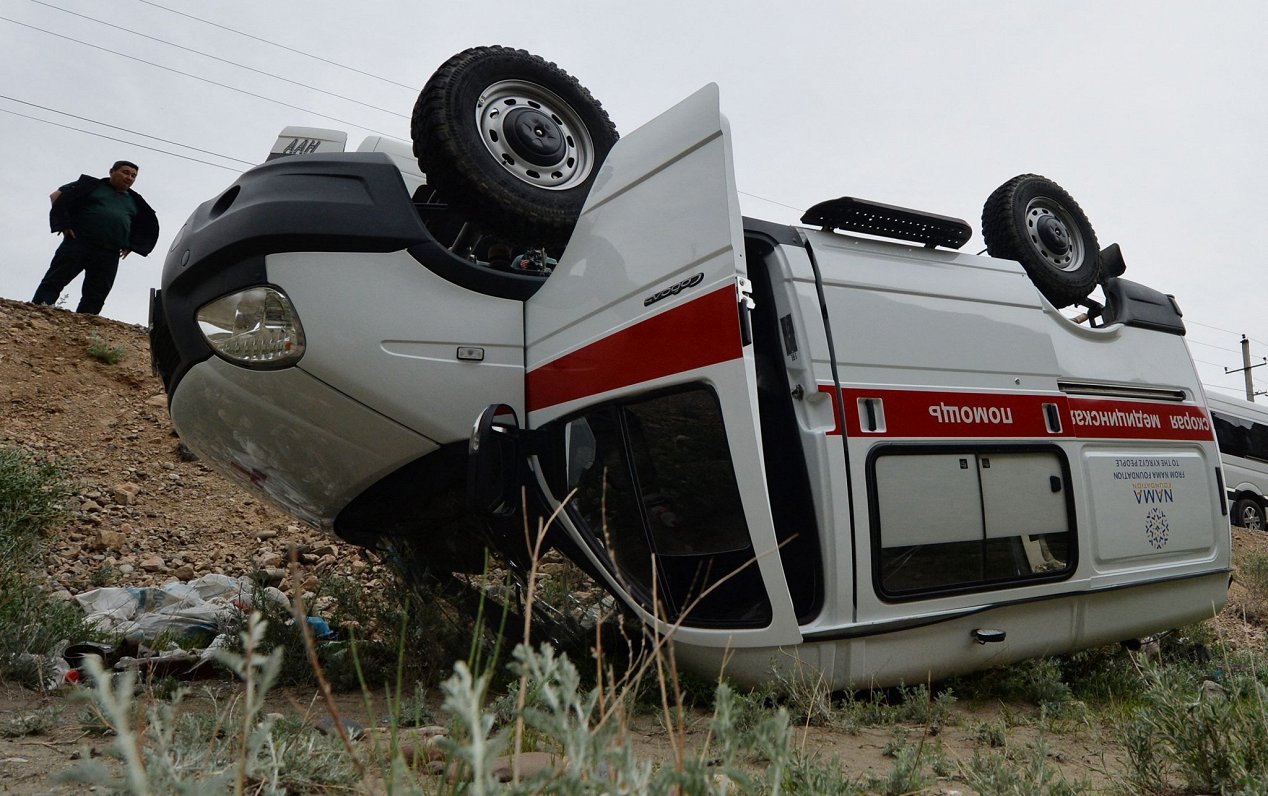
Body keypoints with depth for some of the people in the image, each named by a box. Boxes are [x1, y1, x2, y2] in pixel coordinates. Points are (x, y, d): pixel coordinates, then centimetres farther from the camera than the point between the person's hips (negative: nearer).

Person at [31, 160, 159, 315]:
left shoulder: (135, 202, 22)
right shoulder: (93, 185, 11)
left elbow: (146, 228, 29)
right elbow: (56, 196, 8)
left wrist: (130, 246, 11)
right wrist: (64, 225, -4)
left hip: (109, 255, 3)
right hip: (78, 243, -3)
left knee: (95, 297, -6)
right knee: (53, 282, -10)